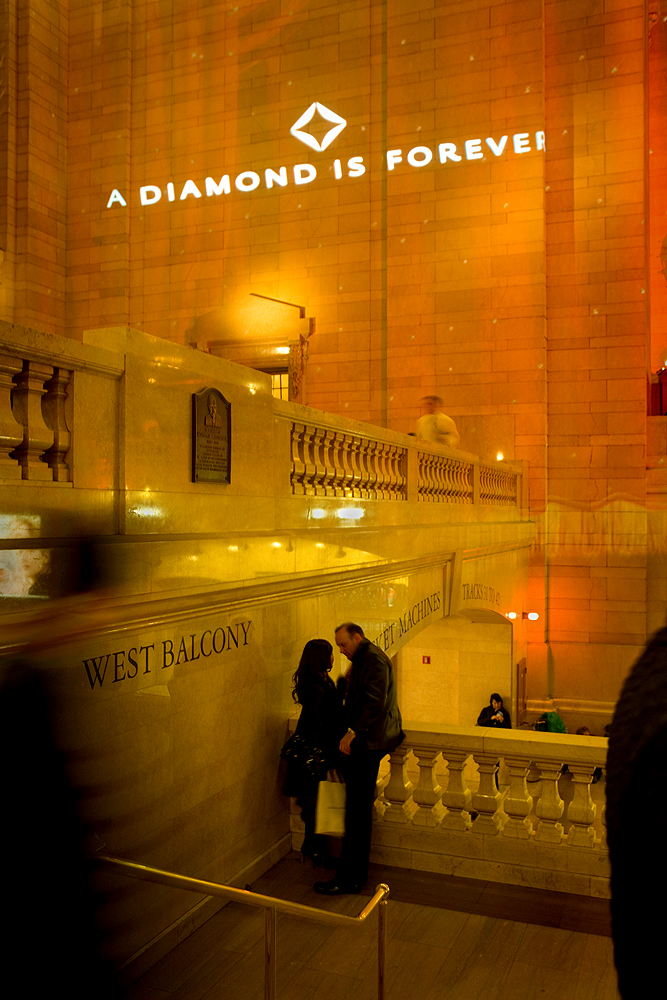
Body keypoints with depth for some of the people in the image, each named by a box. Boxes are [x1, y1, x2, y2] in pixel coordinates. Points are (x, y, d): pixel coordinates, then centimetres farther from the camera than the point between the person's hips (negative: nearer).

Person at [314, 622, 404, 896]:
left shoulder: (373, 658, -12)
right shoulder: (362, 660, 20)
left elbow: (375, 701, -23)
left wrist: (353, 732, -23)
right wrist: (348, 681, 8)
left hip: (368, 742, -10)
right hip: (363, 742, 10)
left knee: (358, 811, -5)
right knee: (359, 810, 15)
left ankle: (349, 878, 1)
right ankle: (357, 873, 24)